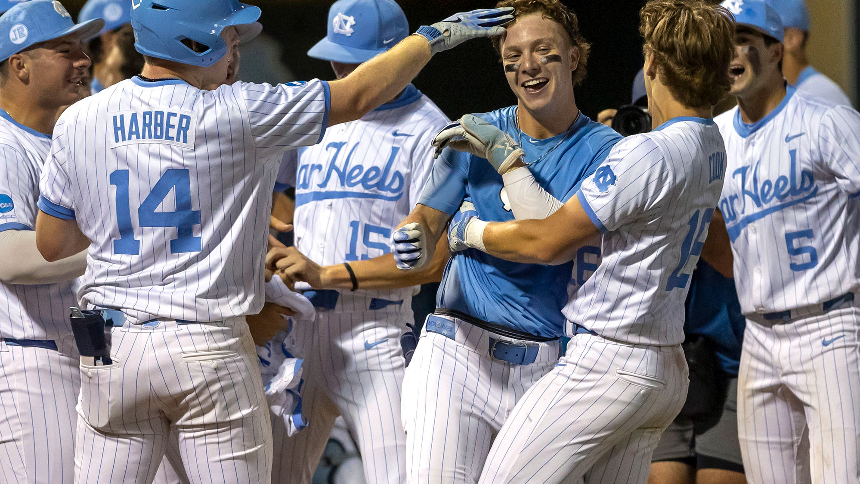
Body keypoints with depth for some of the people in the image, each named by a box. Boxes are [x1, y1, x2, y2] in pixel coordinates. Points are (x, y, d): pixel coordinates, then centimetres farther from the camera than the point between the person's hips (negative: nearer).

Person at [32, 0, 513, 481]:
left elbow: (52, 244, 10)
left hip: (110, 349, 3)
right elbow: (361, 95, -2)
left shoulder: (79, 121, 1)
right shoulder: (237, 114, -9)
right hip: (210, 350, -3)